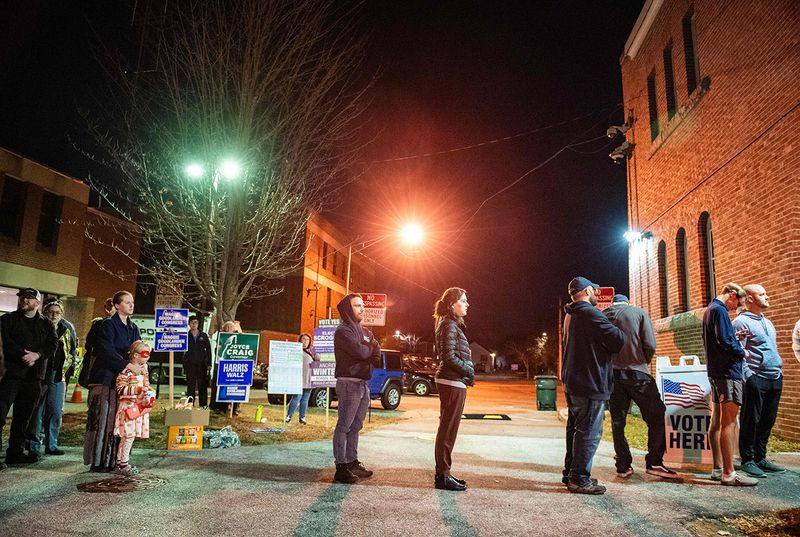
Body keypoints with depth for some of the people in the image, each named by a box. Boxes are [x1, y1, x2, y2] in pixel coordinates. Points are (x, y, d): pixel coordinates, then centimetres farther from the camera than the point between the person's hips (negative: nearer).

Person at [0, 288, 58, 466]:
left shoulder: (47, 324, 14)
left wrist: (37, 354, -16)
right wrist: (24, 356, -16)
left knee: (23, 416, 7)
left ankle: (15, 451, 15)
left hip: (34, 374, 3)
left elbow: (52, 345, 2)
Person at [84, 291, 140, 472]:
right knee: (103, 418, -4)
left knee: (119, 420, 5)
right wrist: (126, 365, -22)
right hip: (105, 377, -6)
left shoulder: (133, 328, 16)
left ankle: (112, 459, 11)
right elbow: (107, 350, -16)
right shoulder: (108, 324, -5)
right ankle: (98, 461, 3)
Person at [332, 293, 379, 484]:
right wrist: (370, 348, 0)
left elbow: (377, 353, 6)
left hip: (364, 383, 8)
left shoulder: (365, 332, 19)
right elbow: (360, 351, -21)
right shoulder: (343, 331, -7)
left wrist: (366, 351, -13)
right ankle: (341, 467, -4)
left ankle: (352, 462, 19)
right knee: (344, 426, -6)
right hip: (349, 383, -8)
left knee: (355, 426, 12)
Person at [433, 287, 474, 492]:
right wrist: (469, 371, -10)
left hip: (450, 381, 10)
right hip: (453, 382, -10)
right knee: (448, 429, -3)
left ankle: (443, 473, 23)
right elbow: (449, 356, -20)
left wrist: (468, 372, 10)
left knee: (447, 429, 15)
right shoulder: (450, 325, -13)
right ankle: (443, 476, 4)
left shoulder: (451, 324, 18)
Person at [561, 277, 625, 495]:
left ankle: (570, 473, 25)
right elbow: (617, 340, -18)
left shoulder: (570, 316, 16)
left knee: (575, 428, 17)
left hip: (572, 382, 10)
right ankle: (579, 479, 1)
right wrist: (623, 333, 2)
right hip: (590, 383, -10)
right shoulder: (590, 314, -16)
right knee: (589, 431, -4)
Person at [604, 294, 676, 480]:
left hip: (611, 374, 3)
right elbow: (650, 345, -7)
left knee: (617, 421, 9)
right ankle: (654, 462, 3)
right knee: (656, 416, 8)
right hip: (637, 373, -3)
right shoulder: (639, 312, 3)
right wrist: (643, 363, 10)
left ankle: (623, 466, 11)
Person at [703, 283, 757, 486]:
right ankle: (729, 474, -7)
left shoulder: (710, 309, 19)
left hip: (716, 372, 10)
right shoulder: (719, 310, -13)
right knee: (729, 423, -9)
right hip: (728, 372, -10)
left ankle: (718, 469, 18)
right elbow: (725, 342, -21)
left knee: (717, 421, 11)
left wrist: (734, 337, 11)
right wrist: (742, 352, -5)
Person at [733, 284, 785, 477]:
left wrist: (779, 367, 17)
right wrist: (749, 376, -17)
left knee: (767, 421, 11)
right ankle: (747, 460, 5)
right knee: (751, 421, -2)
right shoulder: (741, 322, -8)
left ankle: (760, 458, 20)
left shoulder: (767, 322, 20)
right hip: (756, 380, -8)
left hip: (775, 379, 8)